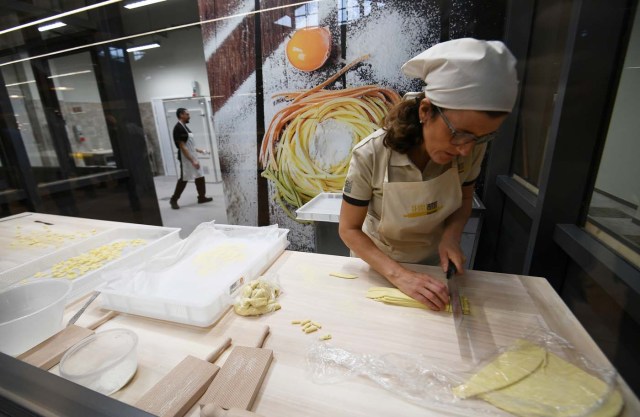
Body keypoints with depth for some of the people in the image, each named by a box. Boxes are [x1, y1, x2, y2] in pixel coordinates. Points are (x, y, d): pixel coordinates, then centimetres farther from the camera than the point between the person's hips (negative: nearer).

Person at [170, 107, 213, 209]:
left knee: (200, 177, 10)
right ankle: (173, 200, 13)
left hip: (193, 157, 9)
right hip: (186, 159, -9)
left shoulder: (184, 127, 12)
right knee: (183, 179, -1)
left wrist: (198, 150, 17)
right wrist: (192, 161, -24)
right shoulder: (178, 128, -17)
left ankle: (202, 197, 21)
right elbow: (182, 147, -22)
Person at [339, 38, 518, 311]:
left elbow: (464, 199, -2)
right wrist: (398, 275, -33)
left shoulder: (471, 148, -21)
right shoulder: (370, 155, -32)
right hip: (376, 261, -2)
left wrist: (451, 235, -21)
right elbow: (349, 229, -23)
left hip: (433, 262, 3)